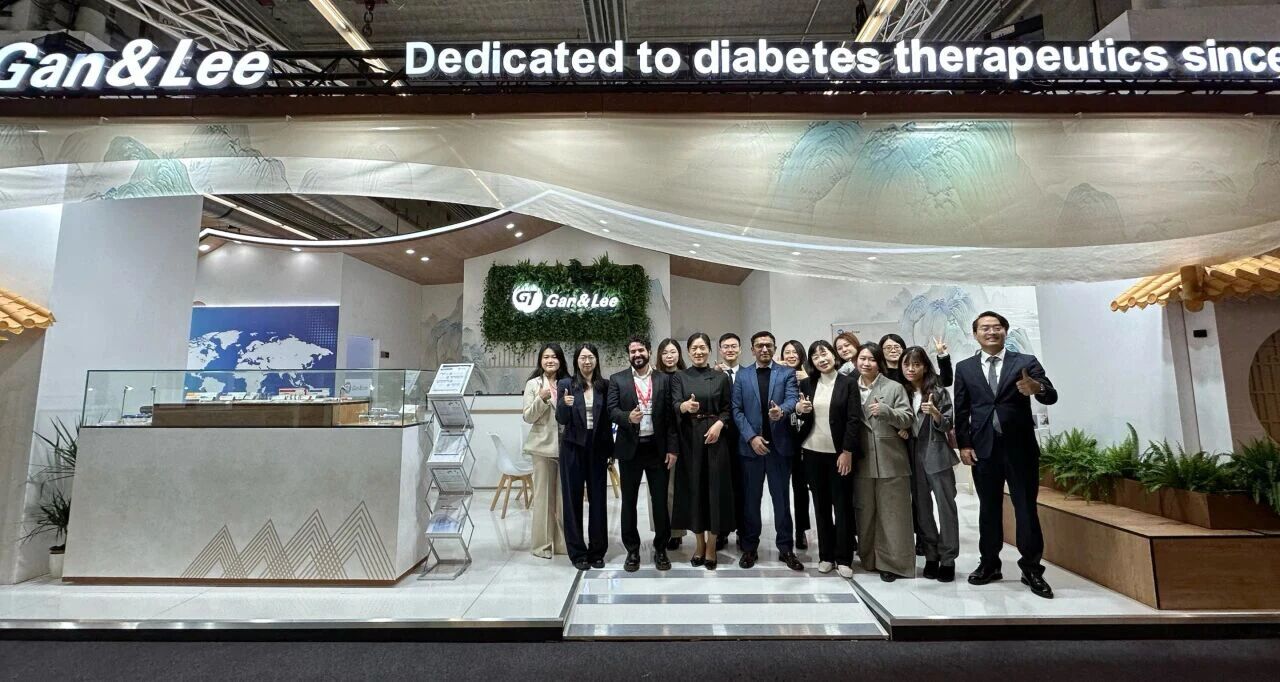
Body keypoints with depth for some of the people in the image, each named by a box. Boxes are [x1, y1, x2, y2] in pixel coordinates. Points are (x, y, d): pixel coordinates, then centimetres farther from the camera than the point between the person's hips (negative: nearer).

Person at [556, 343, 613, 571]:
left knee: (598, 498, 6)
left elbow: (608, 419, 7)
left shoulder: (604, 386, 4)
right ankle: (577, 552, 17)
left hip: (598, 447, 2)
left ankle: (597, 551, 20)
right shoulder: (566, 384, -2)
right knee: (573, 499, 5)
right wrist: (565, 404, -26)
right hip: (573, 448, -1)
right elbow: (561, 420, -6)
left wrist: (611, 450, 4)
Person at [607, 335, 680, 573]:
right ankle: (632, 550, 25)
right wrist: (628, 417, -27)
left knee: (660, 500, 7)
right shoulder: (617, 380, 3)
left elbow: (671, 415, 1)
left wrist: (672, 448, -3)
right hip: (630, 448, 0)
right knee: (629, 501, 10)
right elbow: (612, 410, -5)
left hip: (657, 447, 0)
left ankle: (661, 549, 24)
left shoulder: (664, 379, 4)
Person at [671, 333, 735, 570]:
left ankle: (711, 547, 15)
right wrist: (686, 406, -31)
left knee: (715, 487, 1)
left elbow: (728, 409, 5)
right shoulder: (680, 378, 4)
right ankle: (700, 543, 22)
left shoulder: (721, 377, 6)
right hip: (690, 439, 0)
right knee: (694, 487, 5)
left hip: (715, 437, 0)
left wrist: (719, 424, -14)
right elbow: (675, 405, -9)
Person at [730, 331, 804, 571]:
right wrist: (751, 437, -10)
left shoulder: (787, 373, 4)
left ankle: (786, 548, 22)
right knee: (751, 499, 10)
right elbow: (737, 410, 1)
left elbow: (792, 399, -12)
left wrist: (781, 410, -34)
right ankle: (750, 547, 22)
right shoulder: (742, 376, 6)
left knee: (782, 498, 8)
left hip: (779, 444, -1)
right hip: (750, 445, 1)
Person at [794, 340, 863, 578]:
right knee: (821, 505, 11)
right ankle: (826, 555, 22)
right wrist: (799, 410, -12)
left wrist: (847, 452, -13)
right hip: (813, 452, 3)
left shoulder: (849, 383, -3)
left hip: (840, 453, -3)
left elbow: (854, 419, -7)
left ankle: (844, 558, 16)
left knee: (842, 504, 4)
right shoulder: (806, 383, 6)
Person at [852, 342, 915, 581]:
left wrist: (886, 411, -23)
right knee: (865, 511, 11)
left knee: (892, 513, 3)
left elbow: (907, 418, -6)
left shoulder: (894, 387, 0)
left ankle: (892, 562, 13)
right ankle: (869, 558, 24)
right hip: (861, 460, 3)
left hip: (890, 460, -3)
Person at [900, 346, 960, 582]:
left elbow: (947, 426, -6)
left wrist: (936, 414, -24)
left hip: (936, 454, -3)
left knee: (946, 506, 1)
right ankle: (931, 556, 18)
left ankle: (948, 559, 10)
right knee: (921, 507, 8)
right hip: (913, 455, 3)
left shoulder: (938, 392, -4)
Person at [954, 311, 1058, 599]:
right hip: (984, 447, 2)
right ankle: (989, 564, 22)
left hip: (1020, 447, -1)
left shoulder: (1026, 362, 1)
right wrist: (964, 444, -3)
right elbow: (961, 410, 5)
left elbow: (1051, 397, -10)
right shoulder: (964, 368, 6)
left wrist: (1038, 388, -32)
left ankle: (1032, 569, 18)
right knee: (989, 508, 11)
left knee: (1026, 508, 5)